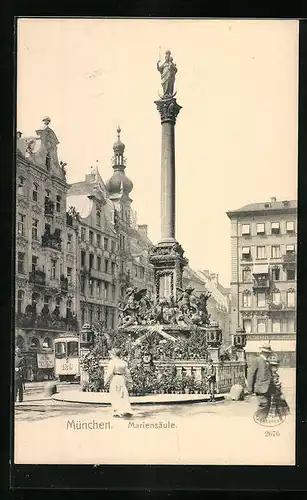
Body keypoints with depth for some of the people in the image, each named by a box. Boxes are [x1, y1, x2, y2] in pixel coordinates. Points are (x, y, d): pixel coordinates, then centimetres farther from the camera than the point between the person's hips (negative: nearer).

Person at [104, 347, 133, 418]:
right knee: (124, 396, 5)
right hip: (122, 379, 5)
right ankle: (127, 410, -7)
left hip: (115, 379, -5)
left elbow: (110, 372, -14)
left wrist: (106, 380, -4)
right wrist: (129, 382, 18)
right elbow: (127, 372, 12)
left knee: (115, 397, 5)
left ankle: (117, 412, 7)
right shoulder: (123, 362, 10)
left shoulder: (112, 361, -9)